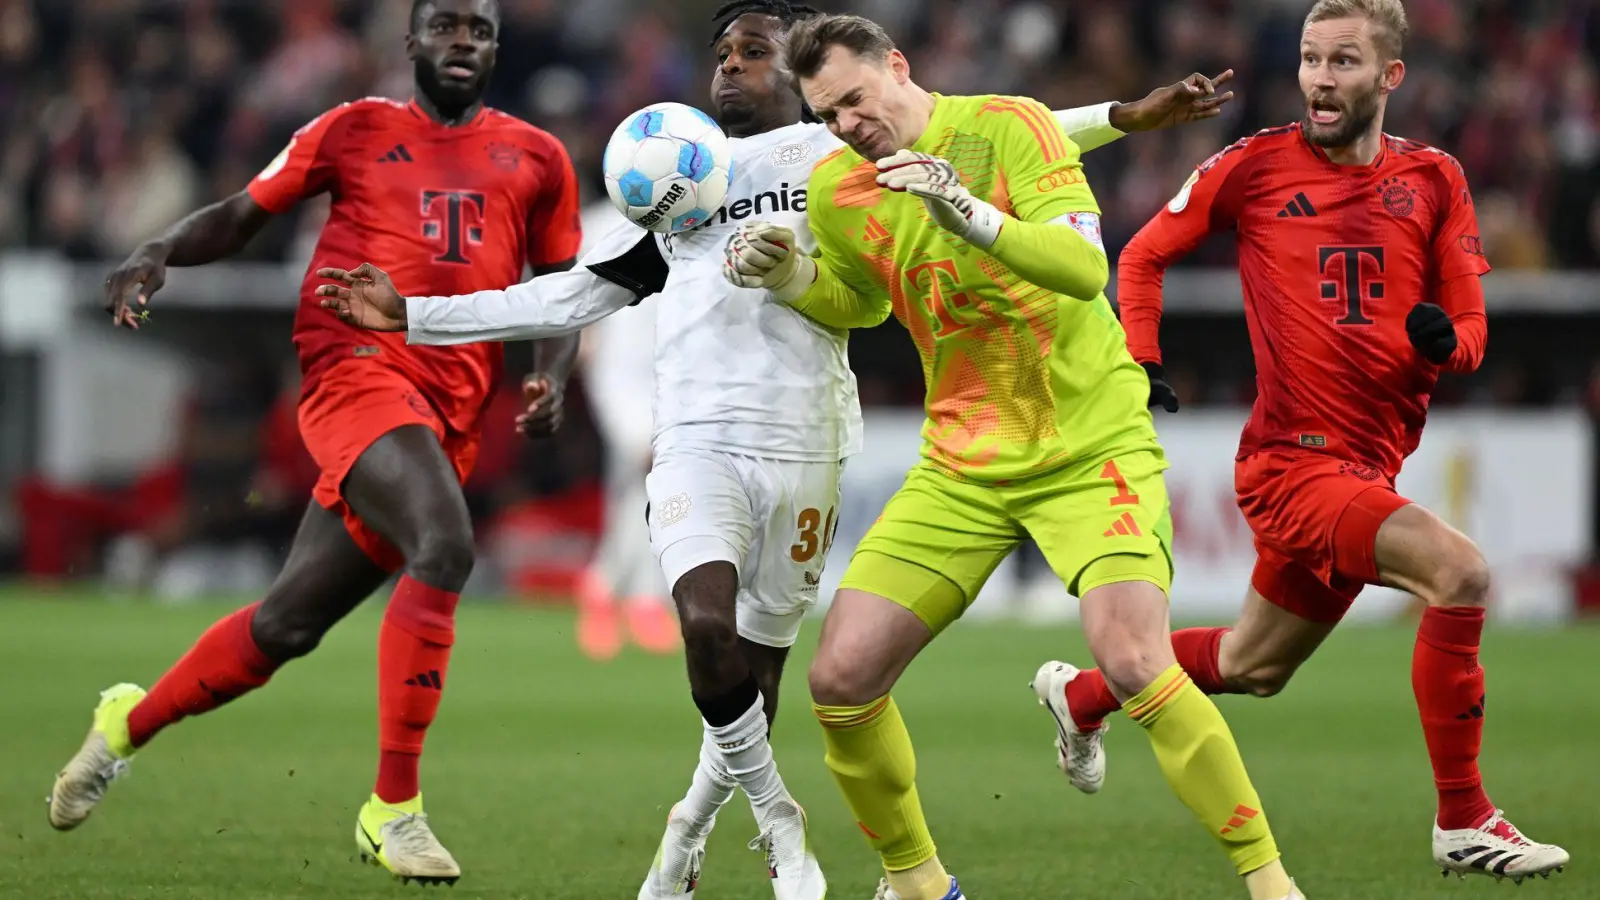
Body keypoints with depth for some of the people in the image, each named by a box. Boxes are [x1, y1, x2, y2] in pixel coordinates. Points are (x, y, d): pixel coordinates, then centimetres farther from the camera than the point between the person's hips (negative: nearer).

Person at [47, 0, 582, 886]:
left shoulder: (536, 159, 16)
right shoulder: (356, 130, 10)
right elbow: (244, 213, 14)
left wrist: (551, 375, 3)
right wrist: (160, 253, -5)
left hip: (452, 414, 4)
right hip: (358, 370, -4)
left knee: (287, 625, 6)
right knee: (443, 546, -29)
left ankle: (130, 722, 32)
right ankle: (392, 807, -22)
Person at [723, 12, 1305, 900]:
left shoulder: (1008, 126, -12)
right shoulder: (836, 192, 3)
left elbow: (1087, 267, -24)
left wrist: (966, 212, -37)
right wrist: (788, 278, 4)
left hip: (1092, 448, -5)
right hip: (960, 465, 5)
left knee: (1134, 664, -25)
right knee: (841, 678, -4)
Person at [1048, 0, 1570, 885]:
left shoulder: (1433, 179, 6)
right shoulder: (1257, 163, -4)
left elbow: (1471, 331, 5)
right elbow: (1144, 254, 9)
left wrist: (1445, 339, -18)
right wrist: (1141, 360, -5)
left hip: (1370, 466, 6)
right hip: (1293, 459, -6)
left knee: (1252, 667, 21)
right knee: (1461, 573, -26)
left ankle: (1080, 695, 47)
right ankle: (1463, 822, -18)